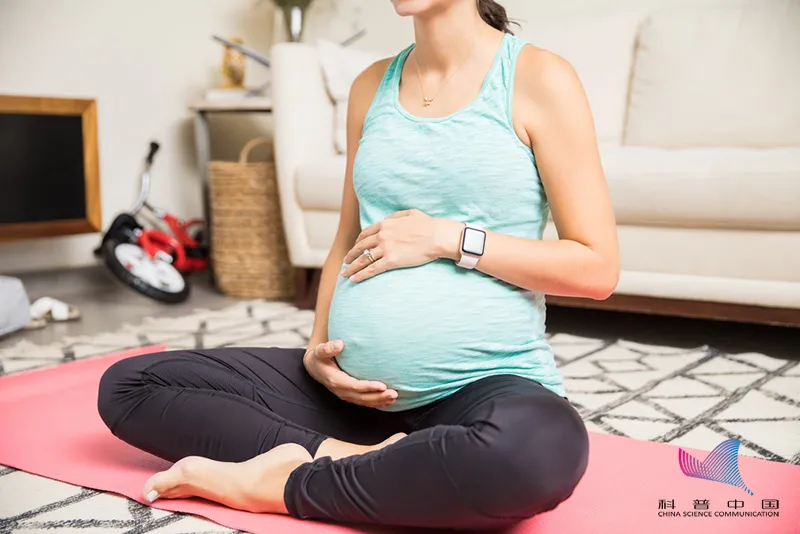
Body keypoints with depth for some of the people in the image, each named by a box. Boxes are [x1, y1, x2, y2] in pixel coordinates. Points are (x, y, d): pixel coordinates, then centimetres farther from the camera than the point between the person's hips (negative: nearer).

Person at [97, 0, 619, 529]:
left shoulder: (538, 77, -3)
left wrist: (447, 238, -12)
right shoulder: (373, 86, 12)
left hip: (488, 383, -4)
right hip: (357, 386, 5)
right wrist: (317, 351, 2)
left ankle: (281, 485, -20)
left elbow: (598, 268, -6)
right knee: (128, 385, -1)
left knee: (543, 447, -40)